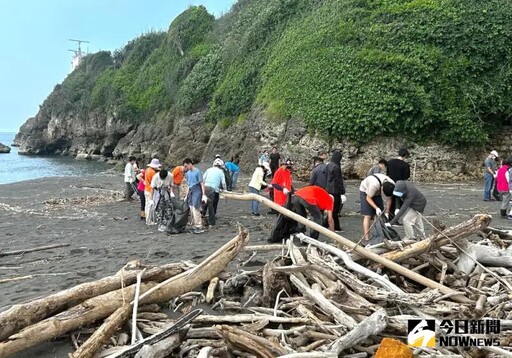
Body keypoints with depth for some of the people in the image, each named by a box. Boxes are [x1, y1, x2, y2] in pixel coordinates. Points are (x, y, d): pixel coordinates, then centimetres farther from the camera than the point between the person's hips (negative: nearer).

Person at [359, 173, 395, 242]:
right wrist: (376, 208, -34)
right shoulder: (374, 184, -41)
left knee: (381, 215, -1)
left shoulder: (392, 185, -24)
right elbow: (368, 198, -26)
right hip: (365, 192, -6)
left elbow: (389, 199, -8)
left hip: (376, 192, 6)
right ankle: (366, 239, -14)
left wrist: (387, 211, -9)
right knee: (367, 215, -14)